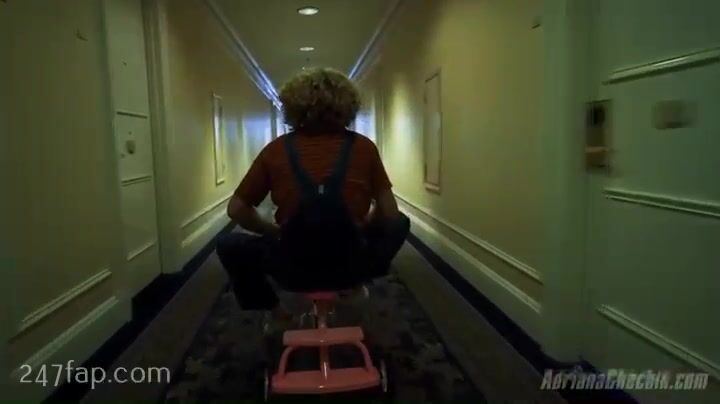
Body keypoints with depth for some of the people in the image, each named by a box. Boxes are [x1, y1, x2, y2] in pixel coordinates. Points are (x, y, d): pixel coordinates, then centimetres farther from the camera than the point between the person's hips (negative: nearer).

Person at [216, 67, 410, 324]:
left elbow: (236, 210, 1)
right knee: (399, 223, 27)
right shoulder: (363, 147, -4)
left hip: (294, 268, 0)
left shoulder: (276, 149, -4)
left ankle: (272, 307, 25)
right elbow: (389, 213, 0)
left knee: (228, 245, 24)